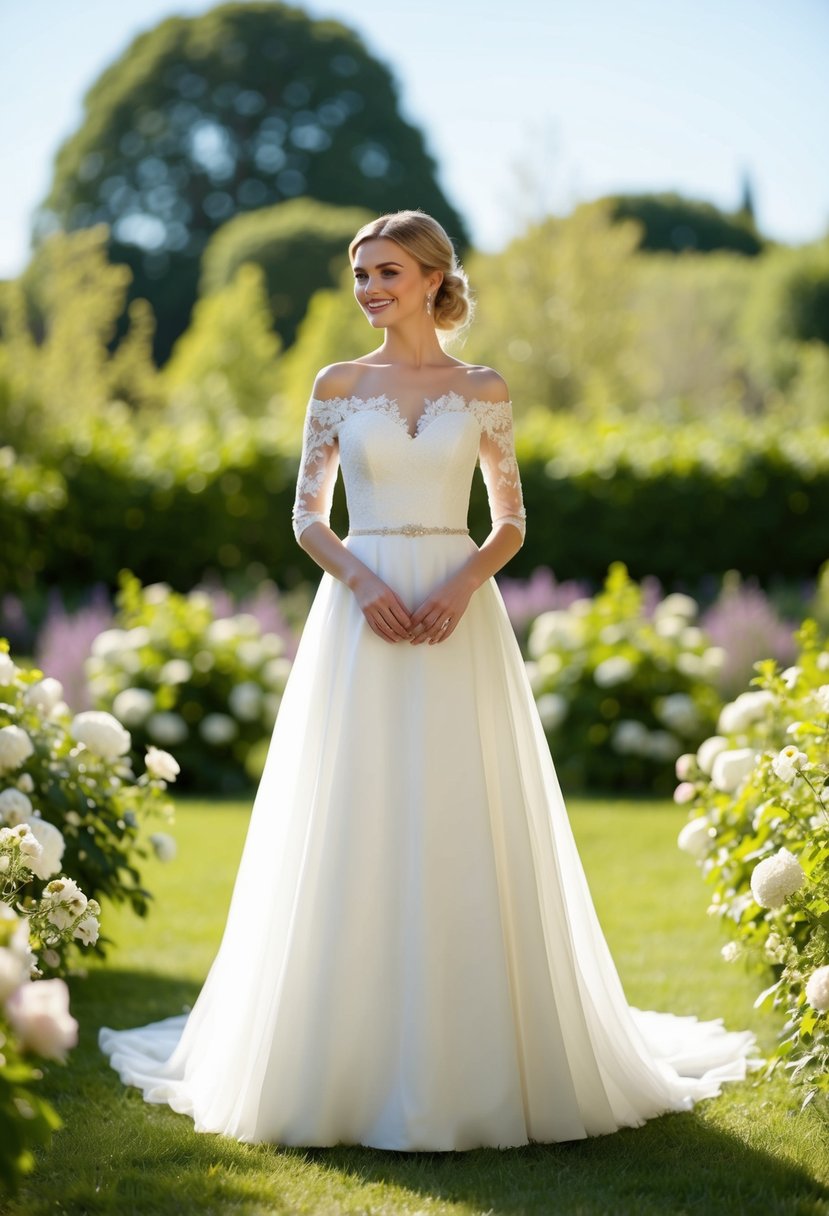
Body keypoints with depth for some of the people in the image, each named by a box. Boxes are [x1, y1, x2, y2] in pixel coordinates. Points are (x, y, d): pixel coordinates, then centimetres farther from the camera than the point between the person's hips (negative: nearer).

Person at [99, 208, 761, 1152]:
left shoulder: (484, 390, 6)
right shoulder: (338, 386, 7)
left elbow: (511, 521, 8)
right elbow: (307, 515, 7)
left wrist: (461, 583, -11)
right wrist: (363, 581, -11)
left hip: (460, 618, 0)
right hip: (358, 615, 0)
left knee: (465, 832, -1)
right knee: (356, 830, -1)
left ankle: (475, 1058, 10)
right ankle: (360, 1060, 8)